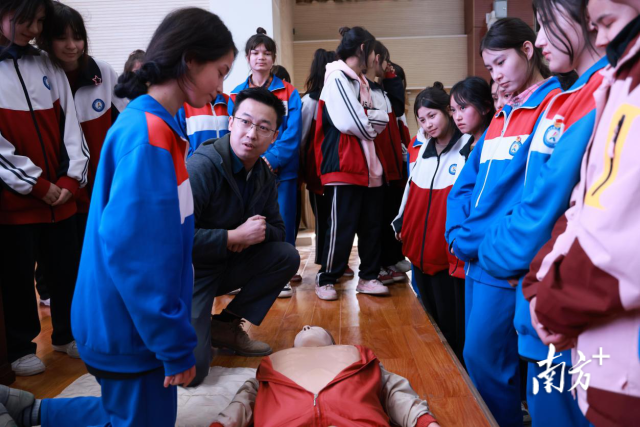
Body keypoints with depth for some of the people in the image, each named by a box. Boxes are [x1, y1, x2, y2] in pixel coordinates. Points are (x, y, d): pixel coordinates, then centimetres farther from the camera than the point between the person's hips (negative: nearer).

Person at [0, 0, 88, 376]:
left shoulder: (47, 67, 9)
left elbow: (70, 125, 6)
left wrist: (72, 178, -5)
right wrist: (36, 184, -12)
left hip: (61, 194, 4)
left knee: (68, 268, 13)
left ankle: (68, 334, 33)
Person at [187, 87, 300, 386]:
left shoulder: (263, 176, 1)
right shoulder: (201, 166, -24)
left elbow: (277, 228, 9)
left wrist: (260, 232, -15)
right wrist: (234, 236, -26)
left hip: (225, 266, 8)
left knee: (287, 256, -6)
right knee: (190, 370, -22)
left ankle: (226, 325, 3)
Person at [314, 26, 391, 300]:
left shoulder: (359, 81, 19)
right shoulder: (337, 79, -9)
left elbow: (368, 117, 17)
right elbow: (351, 123, -18)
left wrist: (370, 118, -4)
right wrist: (379, 118, -3)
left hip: (368, 165, 9)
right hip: (344, 165, -9)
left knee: (372, 224, 11)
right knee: (342, 226, -2)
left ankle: (368, 277, 22)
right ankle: (326, 279, 12)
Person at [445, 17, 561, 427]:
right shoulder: (500, 118, 17)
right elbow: (465, 183, 14)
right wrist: (460, 235, 0)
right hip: (476, 259, 8)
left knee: (485, 360, -2)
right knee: (479, 358, 16)